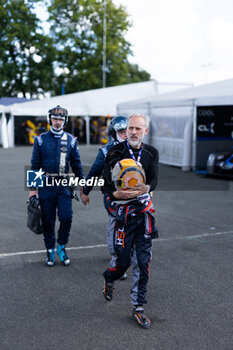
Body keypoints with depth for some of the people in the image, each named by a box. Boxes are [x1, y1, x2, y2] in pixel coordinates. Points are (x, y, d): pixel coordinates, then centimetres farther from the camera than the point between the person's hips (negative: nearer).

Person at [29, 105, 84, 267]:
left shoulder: (71, 140, 6)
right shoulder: (41, 140, 4)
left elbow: (77, 164, 11)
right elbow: (35, 165, 6)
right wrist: (33, 188, 2)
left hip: (64, 185, 0)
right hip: (46, 185, 0)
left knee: (66, 218, -8)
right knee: (48, 220, 5)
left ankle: (61, 247, 15)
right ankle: (50, 252, 20)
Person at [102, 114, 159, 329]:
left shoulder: (151, 154, 8)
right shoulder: (115, 152, -3)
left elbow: (154, 179, -5)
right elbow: (106, 182, -8)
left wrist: (145, 188, -28)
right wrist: (116, 193, -29)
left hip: (144, 211, 3)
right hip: (123, 212, -3)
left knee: (143, 260, 2)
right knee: (123, 260, 0)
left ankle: (139, 308, 14)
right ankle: (109, 279, 37)